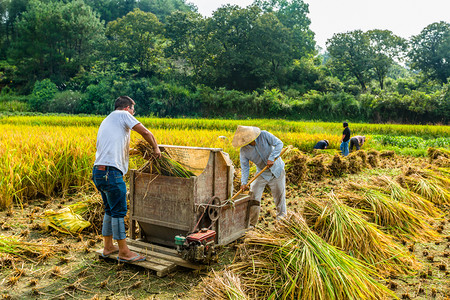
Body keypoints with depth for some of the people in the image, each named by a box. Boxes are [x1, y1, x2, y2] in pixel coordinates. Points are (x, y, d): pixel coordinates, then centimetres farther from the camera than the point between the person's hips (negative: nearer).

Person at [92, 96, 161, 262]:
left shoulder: (105, 121, 26)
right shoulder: (123, 115, 0)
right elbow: (145, 132, -8)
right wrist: (155, 148, 6)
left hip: (98, 172, 9)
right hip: (111, 172, -9)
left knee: (110, 210, 19)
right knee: (118, 211, -2)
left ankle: (108, 247, 30)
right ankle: (124, 252, 7)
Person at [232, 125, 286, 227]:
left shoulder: (264, 135, -20)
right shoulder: (243, 151, -16)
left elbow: (279, 143, -19)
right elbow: (245, 167, -11)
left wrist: (271, 158, -31)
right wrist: (244, 182, -24)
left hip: (277, 170, -1)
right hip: (262, 174, 1)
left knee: (280, 196, 4)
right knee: (254, 196, -6)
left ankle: (281, 217, 26)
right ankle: (251, 223, 7)